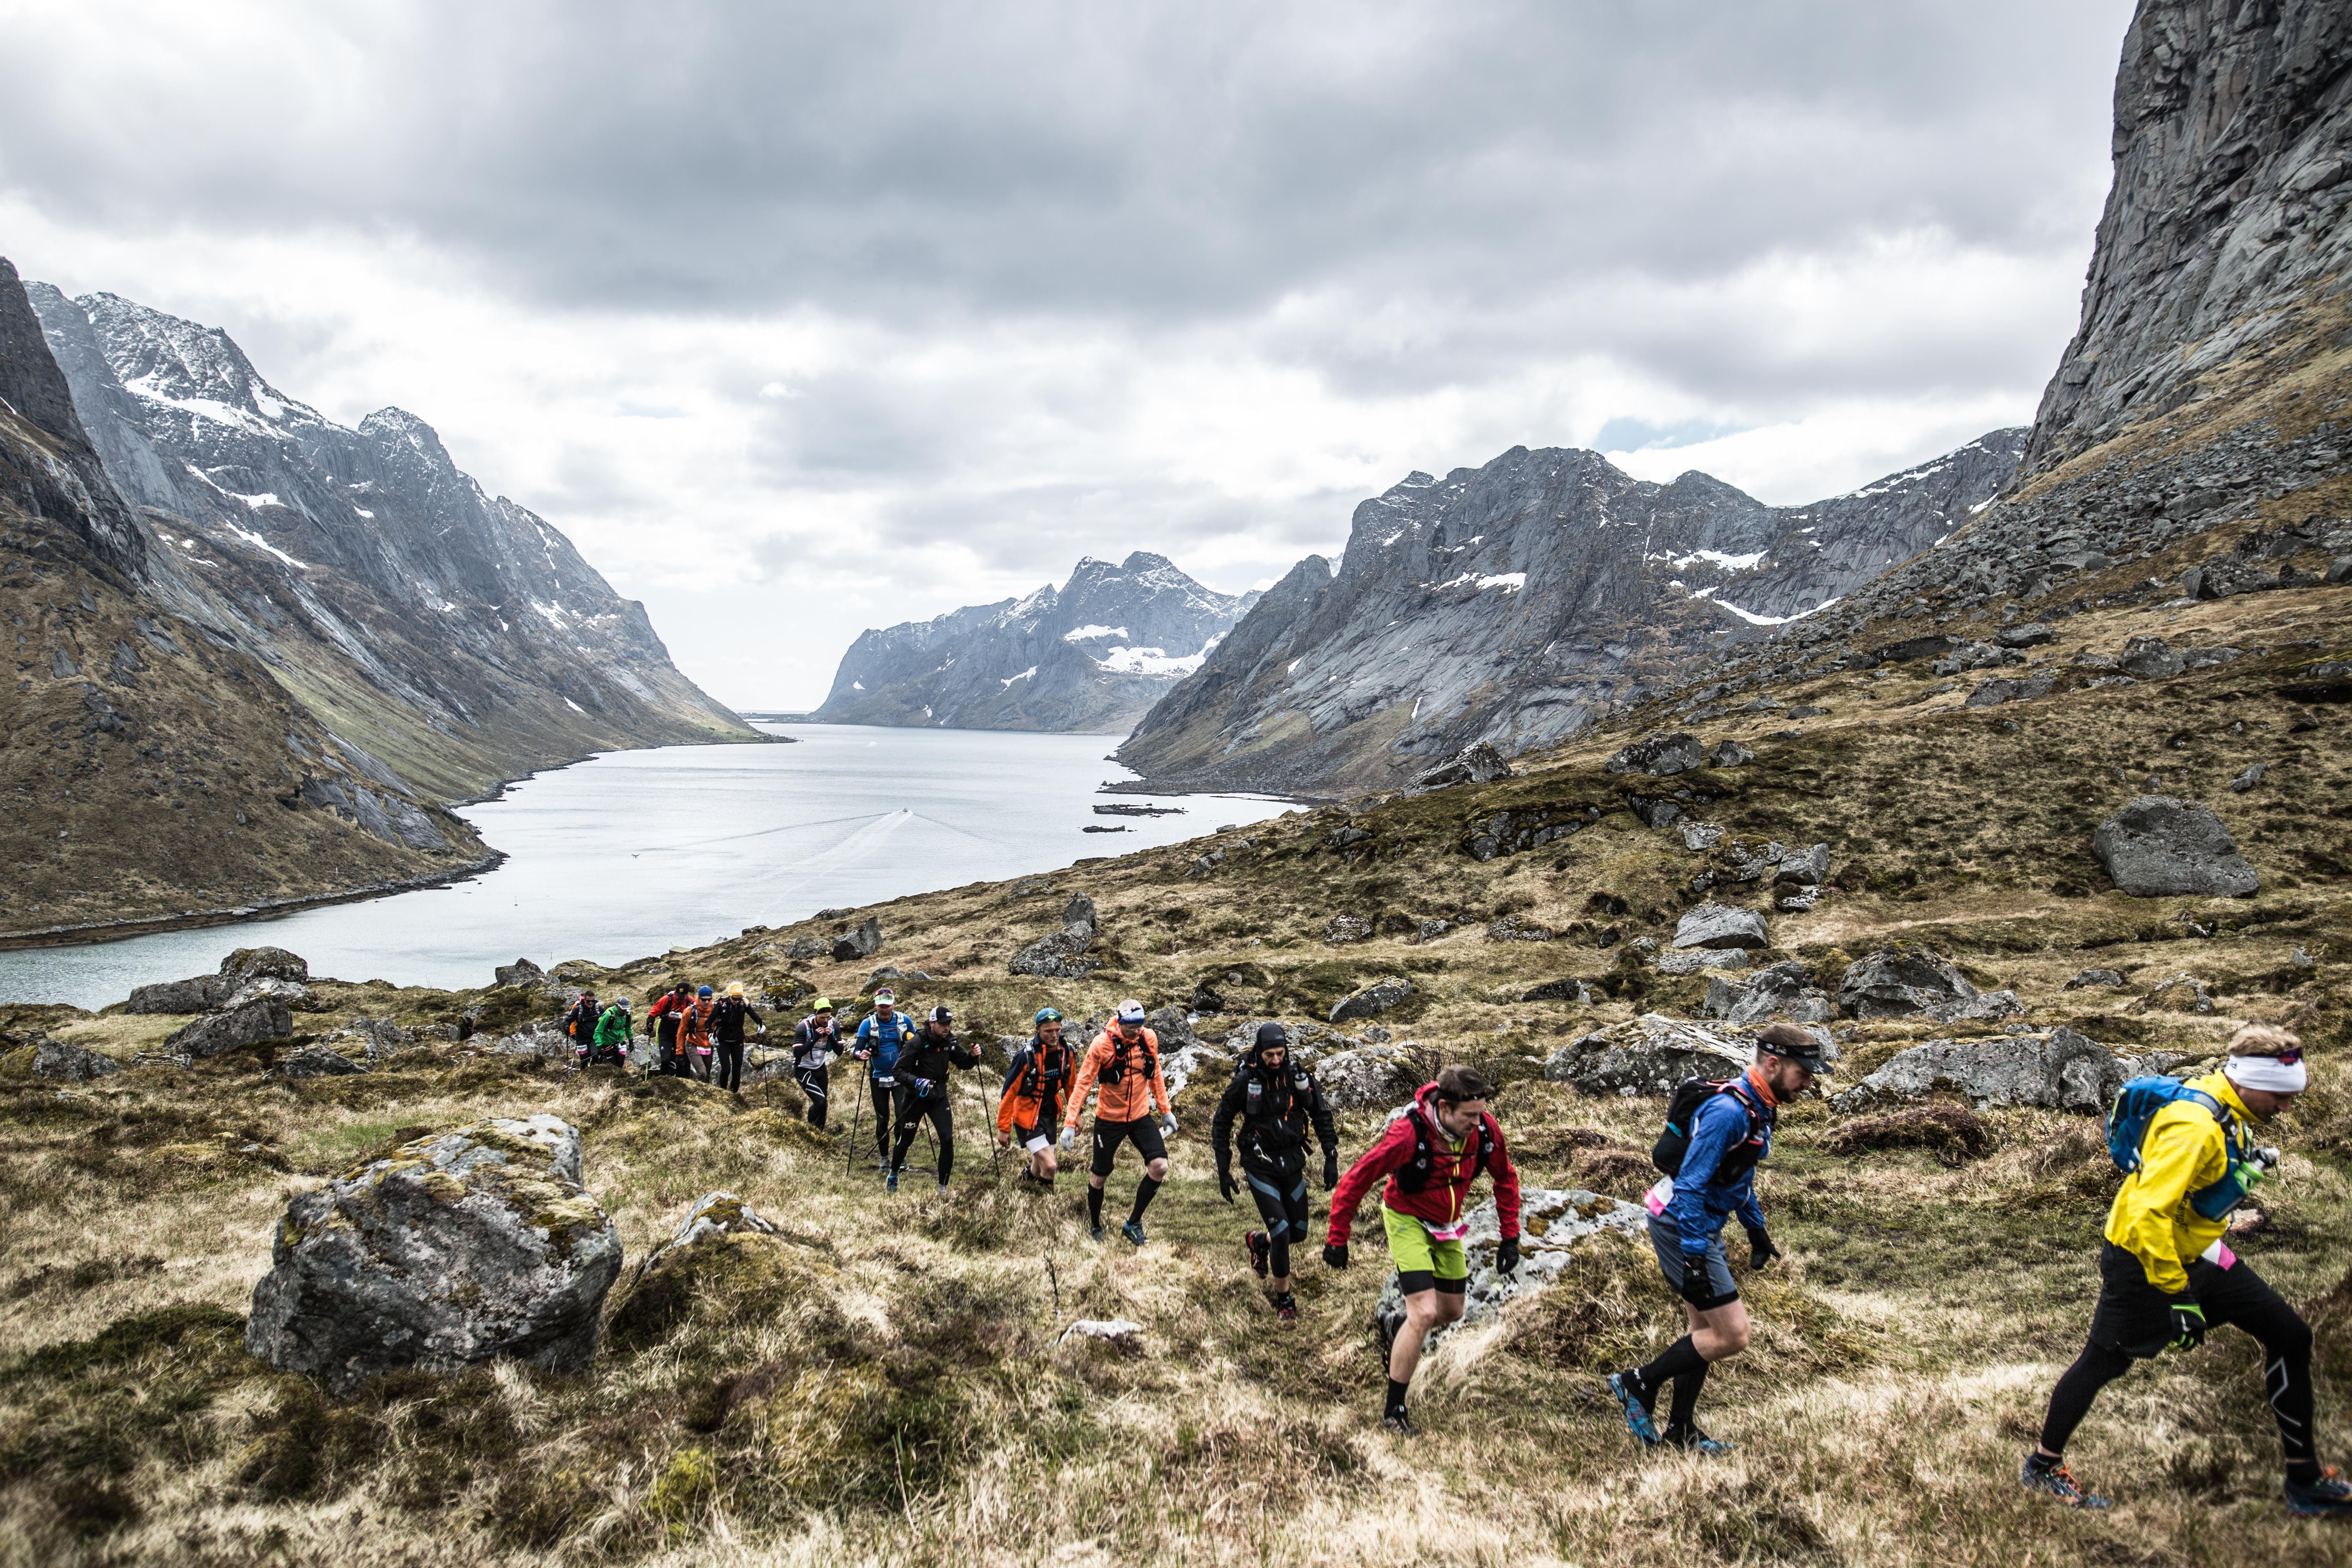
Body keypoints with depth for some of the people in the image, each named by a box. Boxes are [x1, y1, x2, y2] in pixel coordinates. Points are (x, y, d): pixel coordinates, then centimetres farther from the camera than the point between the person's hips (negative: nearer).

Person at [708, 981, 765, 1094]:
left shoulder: (744, 1004, -8)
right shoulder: (722, 1003, -14)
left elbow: (754, 1015, -10)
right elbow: (711, 1019, -9)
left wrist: (762, 1024, -30)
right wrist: (711, 1034, -21)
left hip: (738, 1041, 2)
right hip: (723, 1041, -2)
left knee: (737, 1070, 2)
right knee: (726, 1069, -11)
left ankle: (734, 1093, 17)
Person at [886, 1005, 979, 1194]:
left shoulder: (950, 1041, -5)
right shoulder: (917, 1043, -20)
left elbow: (963, 1063, 7)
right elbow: (899, 1071, -20)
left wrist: (973, 1056, -15)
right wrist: (918, 1082, -35)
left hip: (939, 1098, 3)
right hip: (915, 1098, -3)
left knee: (948, 1140, -10)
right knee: (905, 1140, 12)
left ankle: (943, 1187, 2)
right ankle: (893, 1176, 40)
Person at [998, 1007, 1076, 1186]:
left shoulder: (1066, 1052, -6)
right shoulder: (1026, 1056, -23)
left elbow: (1071, 1085, 10)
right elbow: (1009, 1092, -16)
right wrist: (1004, 1128, -12)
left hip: (1051, 1116, 6)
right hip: (1028, 1118, -6)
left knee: (1040, 1166, 17)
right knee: (1050, 1166, -17)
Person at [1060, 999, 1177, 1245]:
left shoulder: (1149, 1040, -7)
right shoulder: (1102, 1044, -19)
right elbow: (1083, 1083, -14)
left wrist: (1165, 1111, 13)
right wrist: (1070, 1123, -17)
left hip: (1141, 1116, 3)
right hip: (1109, 1120, -3)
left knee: (1159, 1167, -12)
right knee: (1099, 1176, 8)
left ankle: (1133, 1223, 6)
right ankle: (1095, 1227, 33)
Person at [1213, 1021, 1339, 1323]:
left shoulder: (1297, 1078, -7)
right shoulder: (1245, 1081, -13)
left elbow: (1321, 1116, 5)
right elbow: (1221, 1125, -3)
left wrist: (1331, 1158, -1)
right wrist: (1224, 1172, -4)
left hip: (1292, 1163, 4)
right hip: (1260, 1167, -4)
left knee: (1299, 1232, 9)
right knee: (1282, 1233, -11)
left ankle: (1258, 1241, 41)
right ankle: (1284, 1299, 9)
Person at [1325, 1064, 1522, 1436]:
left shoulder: (1485, 1129, -21)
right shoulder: (1408, 1135, -36)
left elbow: (1506, 1179, 0)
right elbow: (1354, 1182, -26)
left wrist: (1510, 1237, -2)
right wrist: (1337, 1239, -19)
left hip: (1447, 1224, 6)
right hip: (1407, 1220, -6)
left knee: (1452, 1311, 15)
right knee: (1425, 1312, -16)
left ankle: (1402, 1340, 48)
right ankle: (1393, 1412, -1)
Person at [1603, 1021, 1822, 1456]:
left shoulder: (1757, 1106, 6)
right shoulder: (1729, 1110, -26)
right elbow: (1690, 1185, -28)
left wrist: (1756, 1229, 27)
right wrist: (1695, 1258, -27)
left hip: (1701, 1226, 10)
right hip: (1682, 1225, -10)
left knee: (1706, 1330, 17)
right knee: (1732, 1335, -7)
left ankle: (1681, 1429, 28)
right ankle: (1638, 1385, 6)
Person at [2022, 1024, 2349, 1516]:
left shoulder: (2225, 1112, 0)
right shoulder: (2195, 1127, -30)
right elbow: (2148, 1216, -34)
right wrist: (2177, 1297, -30)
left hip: (2196, 1254, 9)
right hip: (2144, 1259, -9)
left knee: (2291, 1336, 6)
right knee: (2104, 1362, 4)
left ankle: (2305, 1480, 18)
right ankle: (2043, 1466, 22)